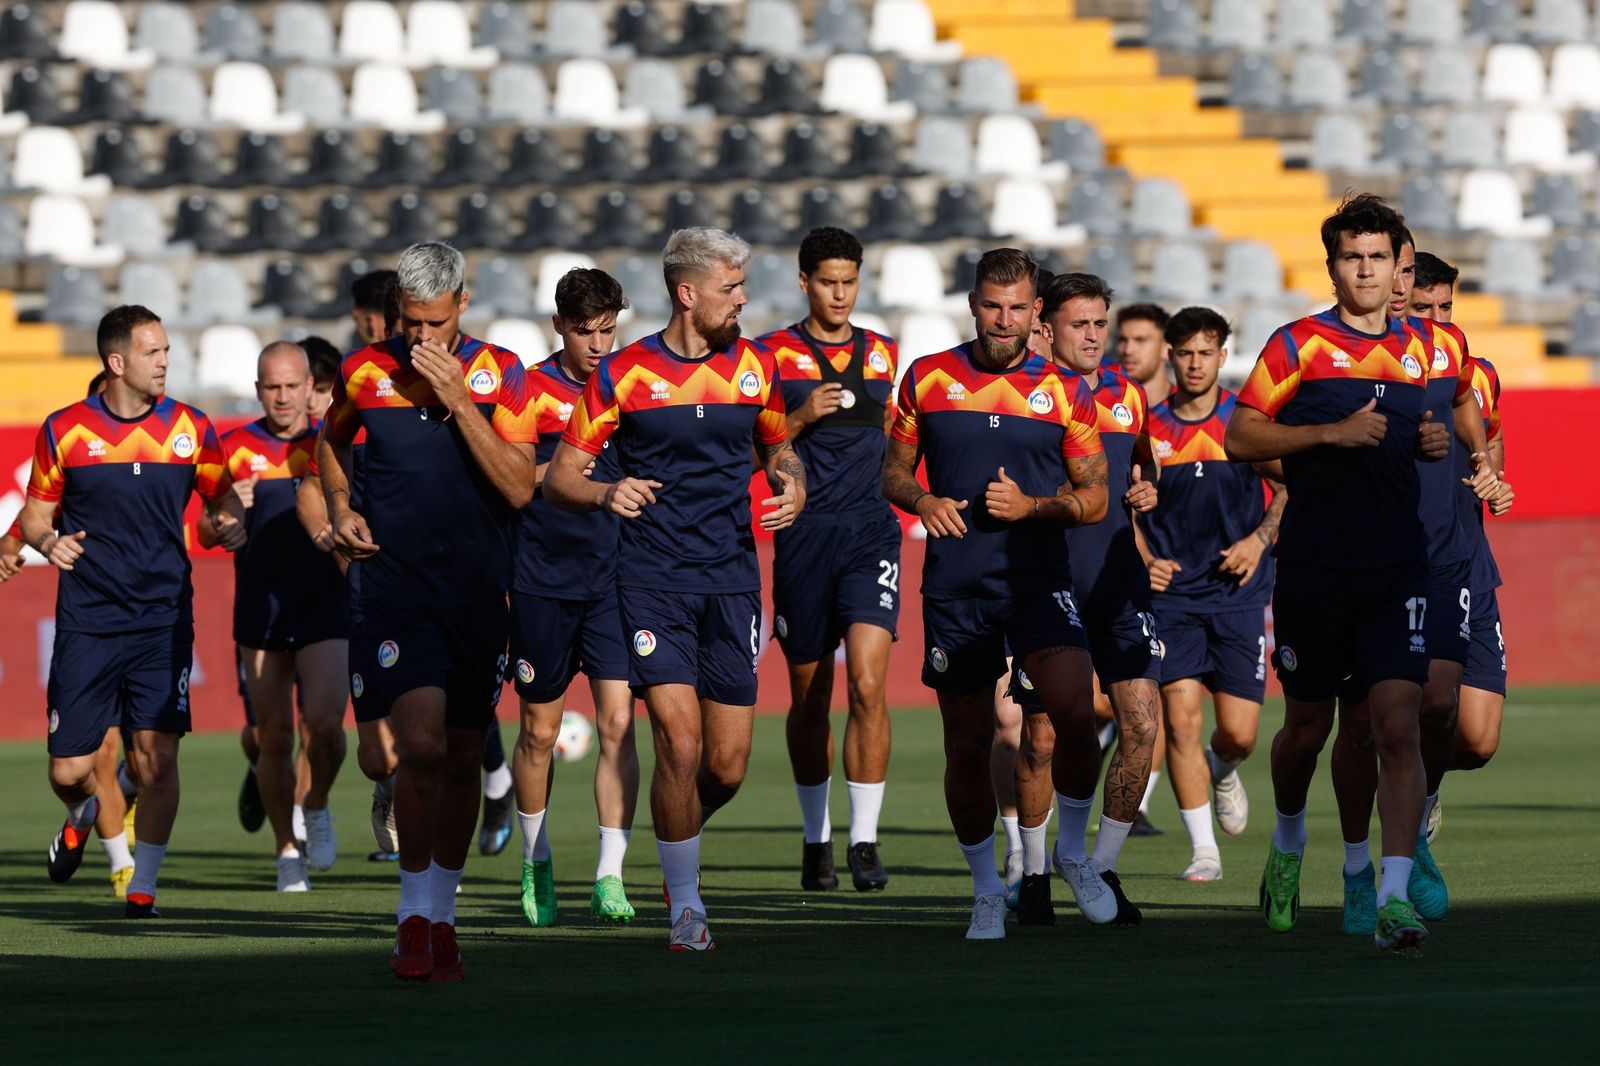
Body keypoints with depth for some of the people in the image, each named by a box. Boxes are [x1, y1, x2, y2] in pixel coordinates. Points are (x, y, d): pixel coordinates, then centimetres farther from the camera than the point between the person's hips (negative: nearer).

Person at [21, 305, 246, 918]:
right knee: (68, 769, -1)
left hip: (163, 619, 0)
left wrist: (230, 525, -8)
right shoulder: (65, 430, 0)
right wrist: (47, 541, -13)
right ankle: (83, 814, 37)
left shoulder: (190, 429, 4)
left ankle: (142, 889, 3)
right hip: (86, 620, 0)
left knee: (157, 754, -11)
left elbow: (221, 500, 14)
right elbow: (35, 513, 9)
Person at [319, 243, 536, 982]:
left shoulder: (498, 374, -2)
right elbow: (331, 441, 23)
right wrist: (340, 509, 5)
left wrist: (457, 398, -17)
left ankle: (442, 914, 22)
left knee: (462, 757, 7)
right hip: (395, 582, -1)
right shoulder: (365, 372, 1)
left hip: (477, 587, 1)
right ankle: (413, 915, -6)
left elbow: (519, 487, -11)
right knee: (421, 744, -16)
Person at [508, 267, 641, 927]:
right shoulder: (530, 390, -3)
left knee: (618, 723, -10)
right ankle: (536, 864, 28)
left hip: (614, 581, 1)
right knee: (540, 732, 8)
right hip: (542, 582, -1)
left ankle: (610, 876, -10)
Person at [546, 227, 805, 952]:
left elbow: (779, 450, 23)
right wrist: (605, 493, -22)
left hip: (732, 580, 3)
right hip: (652, 583, -3)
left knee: (727, 766, 0)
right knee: (680, 743, -15)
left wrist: (792, 488, 0)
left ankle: (678, 832, 34)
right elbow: (559, 477, 0)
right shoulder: (623, 374, -3)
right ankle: (686, 904, 2)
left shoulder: (756, 367, 8)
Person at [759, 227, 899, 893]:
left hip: (870, 532, 1)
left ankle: (864, 840, -13)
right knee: (808, 697, 8)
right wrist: (800, 418, -13)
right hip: (802, 535, -1)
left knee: (867, 684, -15)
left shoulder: (882, 354, 12)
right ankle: (816, 840, 24)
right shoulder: (773, 356, 2)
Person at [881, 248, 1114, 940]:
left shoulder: (1065, 392, 4)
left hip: (1039, 578, -1)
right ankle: (987, 891, 20)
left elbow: (1094, 499, 7)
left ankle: (1074, 851, 2)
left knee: (1073, 715, -22)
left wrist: (1032, 506, -12)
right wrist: (922, 500, -8)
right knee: (967, 745, 3)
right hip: (954, 589, 1)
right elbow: (894, 471, 14)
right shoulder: (927, 380, 7)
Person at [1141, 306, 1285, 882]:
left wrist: (1259, 538, -7)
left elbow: (1293, 488, 7)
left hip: (1238, 590, 0)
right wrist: (1144, 559, -3)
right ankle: (1203, 850, -2)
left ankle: (1221, 770, 36)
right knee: (1180, 719, -11)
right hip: (1171, 590, 0)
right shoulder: (1147, 426, 2)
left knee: (1239, 733, -2)